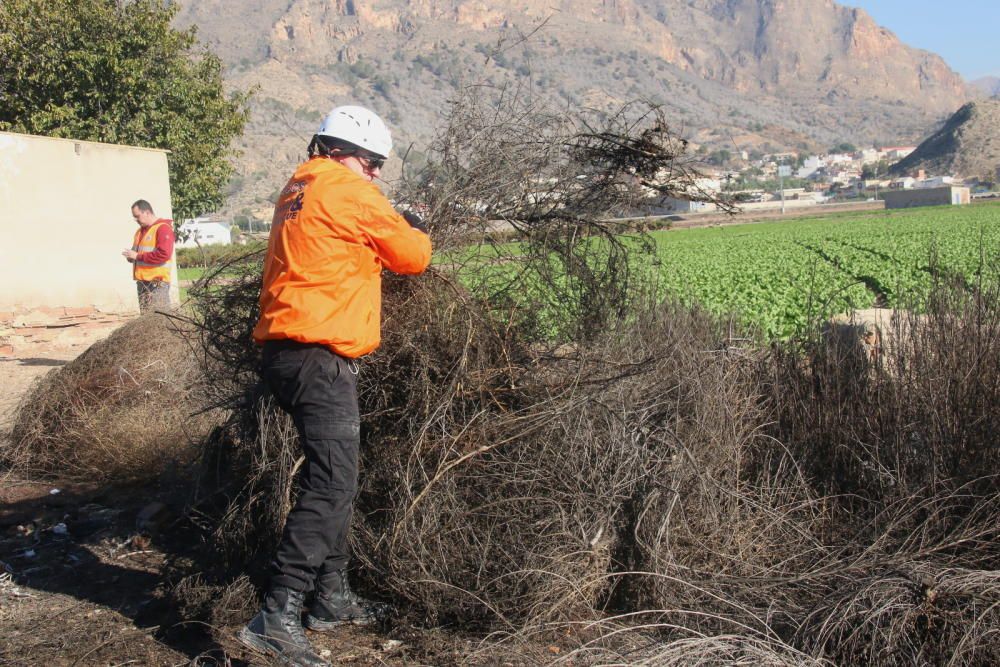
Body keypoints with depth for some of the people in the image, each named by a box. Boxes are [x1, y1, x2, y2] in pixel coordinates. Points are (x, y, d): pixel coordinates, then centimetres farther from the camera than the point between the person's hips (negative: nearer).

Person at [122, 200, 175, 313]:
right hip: (142, 281, 9)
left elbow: (164, 254, -22)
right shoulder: (140, 231, 19)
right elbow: (137, 251, 29)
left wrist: (138, 256, -17)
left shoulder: (163, 228, -11)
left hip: (157, 282, -9)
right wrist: (131, 256, 4)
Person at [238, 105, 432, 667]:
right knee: (332, 484, -12)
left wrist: (396, 230, 17)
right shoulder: (350, 191, -8)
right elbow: (412, 257, 0)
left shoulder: (300, 189, 20)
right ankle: (278, 618, -16)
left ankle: (333, 598, 26)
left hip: (287, 352, 10)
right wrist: (418, 233, 22)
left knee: (336, 477, 18)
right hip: (320, 357, -10)